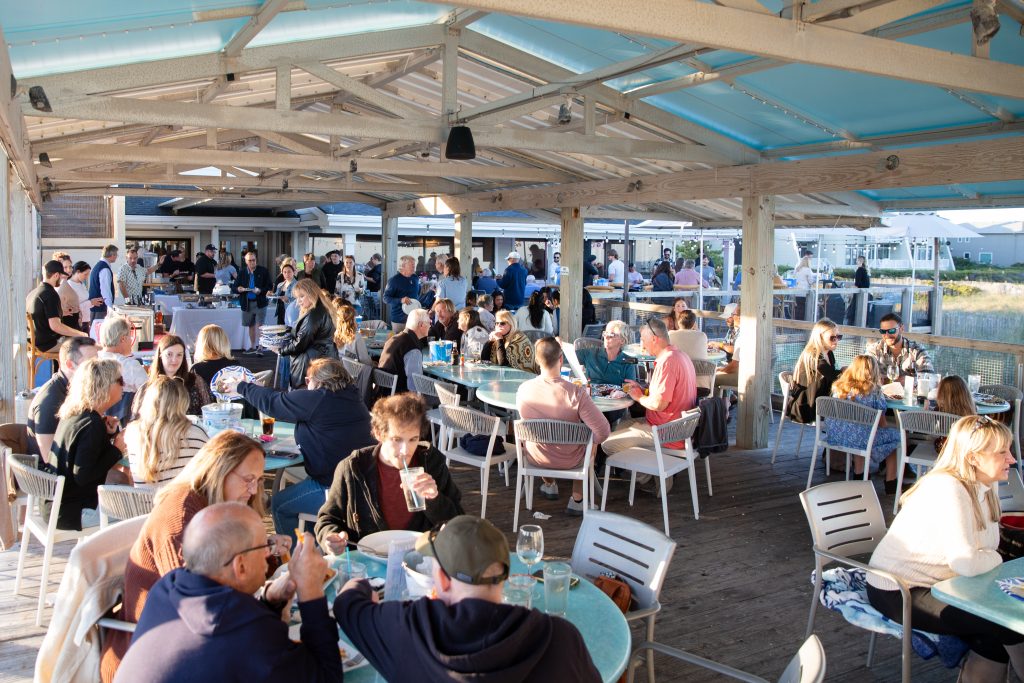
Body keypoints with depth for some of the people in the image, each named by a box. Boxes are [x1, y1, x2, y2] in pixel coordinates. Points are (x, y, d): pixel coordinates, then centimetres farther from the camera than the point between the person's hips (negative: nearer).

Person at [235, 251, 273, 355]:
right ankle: (252, 347, 25)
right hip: (247, 303, 4)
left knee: (259, 325, -10)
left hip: (260, 303, -4)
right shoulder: (242, 273, 6)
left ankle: (259, 347, -9)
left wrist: (261, 290, -20)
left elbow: (270, 286, -2)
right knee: (251, 326, 14)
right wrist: (239, 289, -14)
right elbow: (235, 288, 9)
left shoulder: (263, 271, -2)